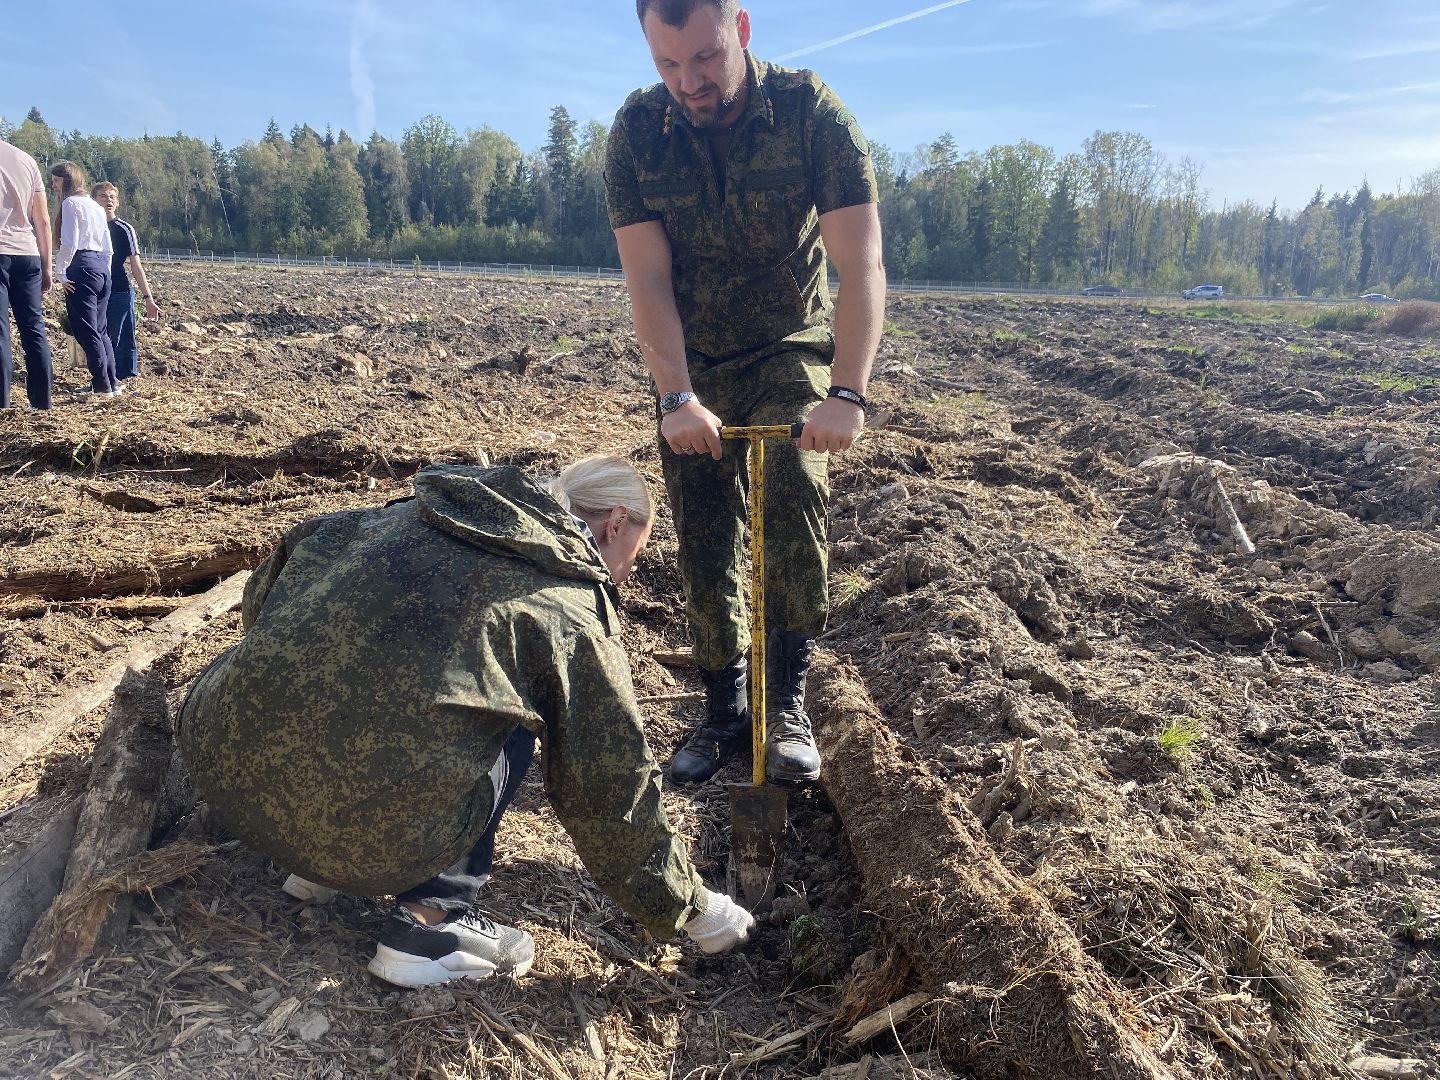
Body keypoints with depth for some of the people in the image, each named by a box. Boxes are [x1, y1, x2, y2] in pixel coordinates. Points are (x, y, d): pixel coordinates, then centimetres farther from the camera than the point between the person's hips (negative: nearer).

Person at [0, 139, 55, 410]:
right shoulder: (26, 159, 11)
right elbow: (43, 221, 10)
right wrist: (46, 267, 14)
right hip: (27, 255, 4)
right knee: (34, 329, 6)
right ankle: (42, 403, 7)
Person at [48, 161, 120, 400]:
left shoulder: (71, 203, -6)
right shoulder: (96, 206, 19)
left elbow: (69, 243, -14)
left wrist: (60, 271, -7)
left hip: (82, 266, -9)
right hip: (102, 267, 9)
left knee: (86, 331, -6)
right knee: (100, 329, 13)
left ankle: (102, 387, -7)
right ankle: (112, 383, 12)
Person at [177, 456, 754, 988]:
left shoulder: (420, 510, 14)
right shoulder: (574, 611, -1)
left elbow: (262, 593, 22)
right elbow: (613, 791, 5)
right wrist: (693, 908, 20)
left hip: (220, 766, 6)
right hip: (366, 830, -5)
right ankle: (429, 921, 8)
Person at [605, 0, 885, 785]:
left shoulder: (812, 112, -17)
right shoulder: (636, 131, -11)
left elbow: (861, 265, -24)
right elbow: (648, 279, -16)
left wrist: (848, 395, -35)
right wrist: (676, 397, -27)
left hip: (792, 350, -2)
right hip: (691, 366, 2)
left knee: (794, 493, -25)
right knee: (703, 545, 1)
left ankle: (786, 702, -10)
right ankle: (724, 711, 17)